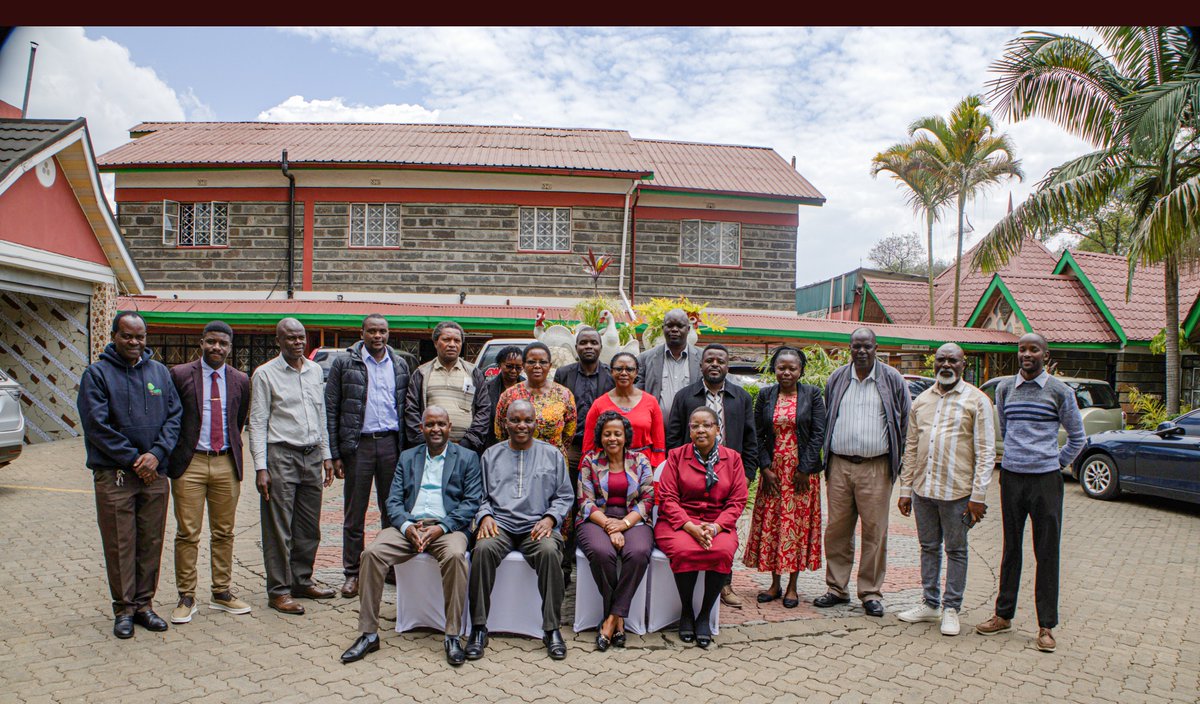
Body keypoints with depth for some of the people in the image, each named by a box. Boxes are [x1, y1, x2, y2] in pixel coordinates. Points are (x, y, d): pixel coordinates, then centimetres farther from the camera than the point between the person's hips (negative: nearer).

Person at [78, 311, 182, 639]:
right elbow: (96, 424, -7)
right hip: (113, 475, -3)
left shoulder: (160, 372, 10)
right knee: (120, 545, 2)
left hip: (155, 473, 3)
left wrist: (157, 454, -9)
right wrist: (132, 458, -11)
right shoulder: (97, 373, -1)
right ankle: (124, 609, 14)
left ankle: (144, 604, 19)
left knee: (151, 543, 8)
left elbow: (175, 415, 6)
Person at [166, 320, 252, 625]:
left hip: (227, 464, 3)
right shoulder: (180, 375, -2)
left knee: (224, 533, 10)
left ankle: (222, 593, 21)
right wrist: (174, 455, 4)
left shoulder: (240, 380, 7)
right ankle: (186, 597, 13)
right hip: (190, 463, -3)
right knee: (187, 534, 1)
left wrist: (232, 449, 12)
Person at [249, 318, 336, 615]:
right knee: (279, 529, -1)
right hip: (281, 455, -5)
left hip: (312, 455, 5)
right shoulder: (265, 374, -3)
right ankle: (279, 590, 8)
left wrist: (326, 454, 15)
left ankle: (302, 581, 23)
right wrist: (261, 467, -11)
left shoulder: (315, 370, 12)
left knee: (309, 526, 11)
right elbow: (257, 422, -5)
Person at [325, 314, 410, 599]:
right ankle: (352, 573, 16)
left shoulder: (400, 365, 10)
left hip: (391, 443, 2)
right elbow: (331, 410, 0)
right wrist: (335, 454, -6)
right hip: (358, 444, -2)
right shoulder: (345, 364, 1)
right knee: (354, 512, 5)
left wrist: (407, 447, 4)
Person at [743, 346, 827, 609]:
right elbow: (757, 434, 4)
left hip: (802, 471, -2)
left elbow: (818, 433, -5)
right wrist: (765, 467, -5)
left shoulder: (812, 394, -2)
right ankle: (775, 584, 17)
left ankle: (792, 587, 14)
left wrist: (804, 469, -9)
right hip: (773, 470, 2)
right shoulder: (765, 395, 4)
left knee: (798, 524, 2)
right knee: (770, 524, 4)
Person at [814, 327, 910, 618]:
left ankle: (871, 593, 13)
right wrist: (827, 455, 11)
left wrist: (896, 457, 3)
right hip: (839, 465, 2)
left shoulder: (892, 379, 3)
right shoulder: (837, 379, 10)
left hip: (875, 467, -2)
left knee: (875, 531, 1)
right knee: (837, 529, 6)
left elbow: (905, 420, 8)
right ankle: (837, 588, 18)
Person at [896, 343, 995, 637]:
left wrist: (978, 496, -11)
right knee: (929, 547, 13)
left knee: (956, 550, 7)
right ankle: (930, 604, 26)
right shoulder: (922, 400, 11)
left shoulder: (977, 400, -3)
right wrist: (905, 489, 9)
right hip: (923, 488, 5)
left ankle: (951, 608, 18)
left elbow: (986, 452, -6)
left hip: (957, 490, -4)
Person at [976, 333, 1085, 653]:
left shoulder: (1060, 391, -2)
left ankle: (1046, 626, 10)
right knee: (1011, 549, 12)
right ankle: (1004, 615, 21)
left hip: (1045, 481, -3)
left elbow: (1077, 437, 9)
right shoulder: (1004, 388, 7)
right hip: (1011, 477, 3)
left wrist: (1057, 463, 6)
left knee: (1047, 554, 2)